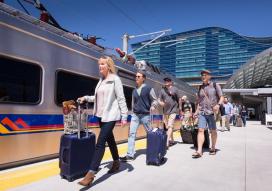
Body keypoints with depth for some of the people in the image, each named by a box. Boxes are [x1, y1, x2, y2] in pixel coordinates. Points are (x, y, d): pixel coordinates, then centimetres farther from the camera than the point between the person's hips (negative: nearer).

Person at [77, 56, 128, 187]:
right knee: (109, 140, 18)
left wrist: (124, 116, -13)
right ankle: (116, 163, 36)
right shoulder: (101, 80, 13)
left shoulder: (115, 79, -7)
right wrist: (86, 98, 6)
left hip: (110, 116, -7)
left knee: (100, 143, -11)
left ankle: (91, 173, -9)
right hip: (101, 115, 8)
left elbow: (121, 99, -10)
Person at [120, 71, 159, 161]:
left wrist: (153, 106, -21)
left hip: (145, 115, -4)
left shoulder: (148, 88, -2)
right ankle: (130, 155, -3)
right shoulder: (134, 90, 12)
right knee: (131, 134, -6)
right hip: (135, 115, 4)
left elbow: (155, 100, -2)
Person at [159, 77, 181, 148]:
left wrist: (180, 109, 7)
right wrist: (161, 103, -15)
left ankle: (167, 142, -16)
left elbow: (179, 99, 5)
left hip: (173, 110, -4)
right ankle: (171, 140, 29)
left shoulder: (175, 89, 0)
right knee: (167, 127, 12)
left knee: (170, 126, -14)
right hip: (165, 111, 5)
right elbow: (159, 99, 8)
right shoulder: (162, 90, 7)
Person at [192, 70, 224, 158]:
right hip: (202, 112, 3)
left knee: (213, 131, 8)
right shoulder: (201, 87, 15)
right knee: (200, 130, -9)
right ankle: (199, 151, -13)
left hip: (212, 112, -3)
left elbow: (221, 97, -2)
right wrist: (197, 111, 14)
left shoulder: (215, 85, 3)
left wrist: (218, 105, -21)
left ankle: (213, 148, 27)